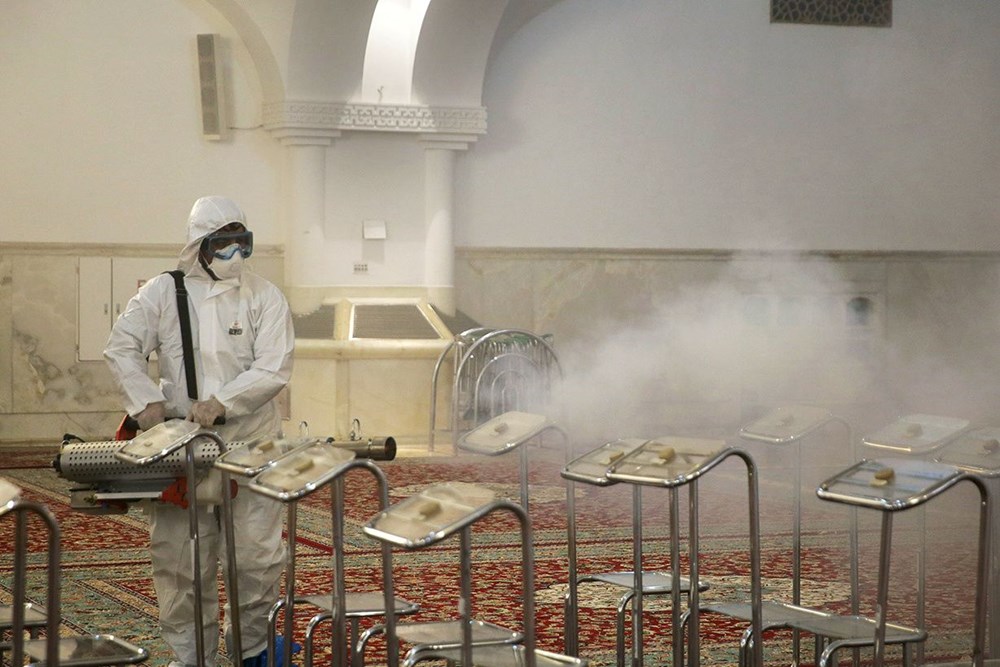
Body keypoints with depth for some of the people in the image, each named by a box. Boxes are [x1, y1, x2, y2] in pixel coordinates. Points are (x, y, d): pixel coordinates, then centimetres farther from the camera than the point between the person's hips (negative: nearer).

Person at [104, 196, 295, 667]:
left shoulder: (265, 298, 1)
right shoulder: (163, 293, 4)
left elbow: (274, 369, -8)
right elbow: (121, 348, 2)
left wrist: (222, 402, -20)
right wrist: (146, 399, -13)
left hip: (250, 444, -1)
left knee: (257, 555, -1)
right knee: (180, 555, 3)